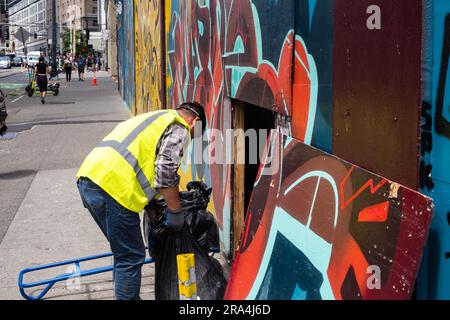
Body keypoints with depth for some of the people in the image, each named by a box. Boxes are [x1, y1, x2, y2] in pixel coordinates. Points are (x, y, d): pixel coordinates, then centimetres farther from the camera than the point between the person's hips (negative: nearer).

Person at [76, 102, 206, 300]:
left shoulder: (153, 120, 33)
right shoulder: (178, 128, 4)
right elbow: (165, 172, -8)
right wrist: (176, 212, 3)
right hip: (112, 187, -10)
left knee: (124, 252, 23)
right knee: (131, 258, 1)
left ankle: (127, 296, 33)